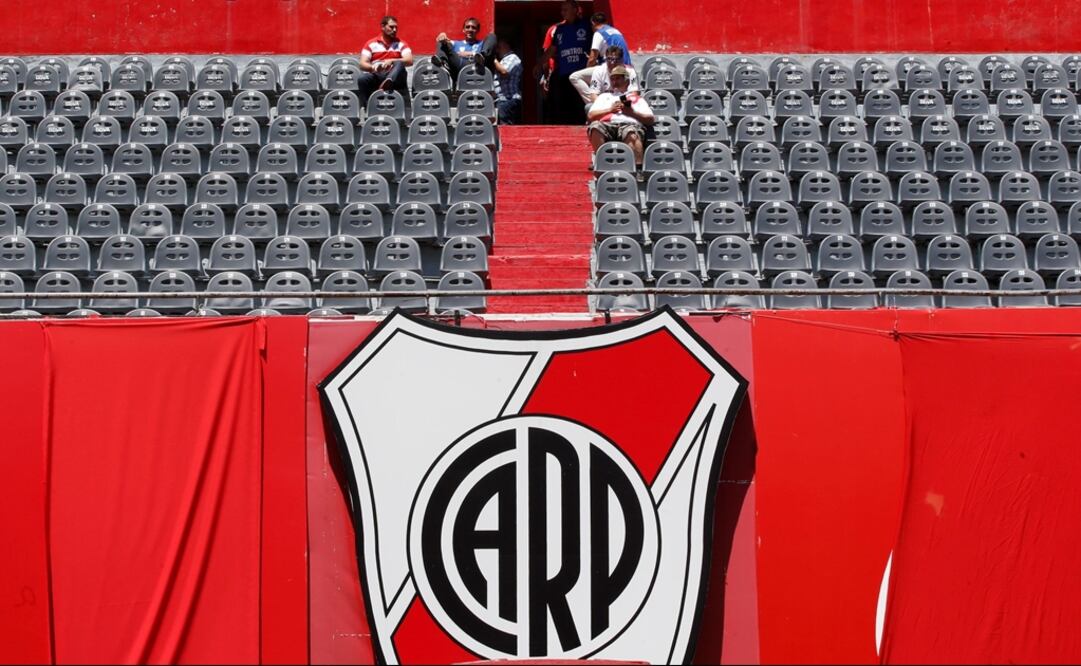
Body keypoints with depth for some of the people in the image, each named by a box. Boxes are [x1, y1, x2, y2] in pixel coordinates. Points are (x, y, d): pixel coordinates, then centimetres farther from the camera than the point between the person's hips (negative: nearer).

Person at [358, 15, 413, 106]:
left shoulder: (401, 44, 14)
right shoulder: (371, 44, 14)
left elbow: (409, 61, -4)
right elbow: (362, 64, 3)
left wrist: (392, 61, -20)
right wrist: (372, 67, -21)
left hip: (395, 78, 0)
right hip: (375, 76, 0)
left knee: (399, 64, -32)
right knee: (362, 79, -32)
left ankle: (388, 83, -63)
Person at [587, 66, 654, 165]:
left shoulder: (637, 99, 32)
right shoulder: (604, 96, 37)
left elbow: (650, 120, 17)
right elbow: (591, 116, 20)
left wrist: (633, 113, 1)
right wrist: (610, 110, 6)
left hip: (630, 124, -2)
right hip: (608, 124, 2)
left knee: (632, 134, -40)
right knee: (595, 126, -35)